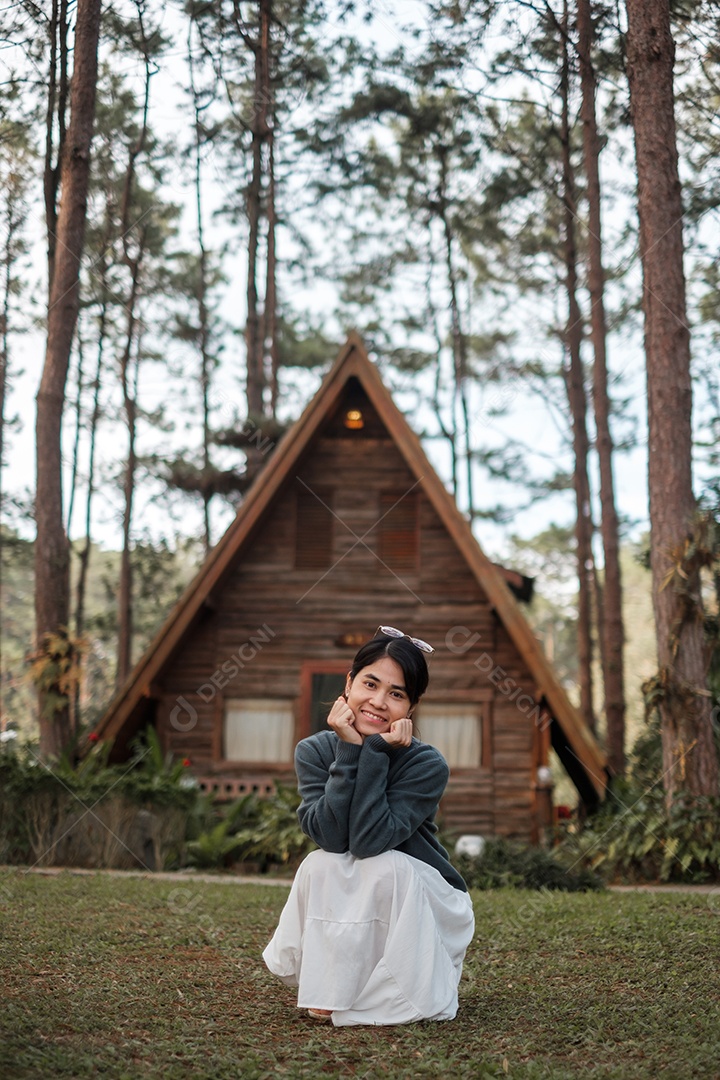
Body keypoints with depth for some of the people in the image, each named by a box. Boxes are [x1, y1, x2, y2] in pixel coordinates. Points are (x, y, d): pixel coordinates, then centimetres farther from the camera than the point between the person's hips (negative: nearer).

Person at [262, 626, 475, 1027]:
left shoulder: (428, 765, -20)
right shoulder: (314, 751, -11)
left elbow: (369, 840, -30)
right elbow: (330, 836, -25)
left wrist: (376, 751, -30)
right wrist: (349, 748, -29)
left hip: (422, 905, -2)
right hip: (344, 911, 2)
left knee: (384, 867, -32)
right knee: (319, 865, -28)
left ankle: (392, 991, -12)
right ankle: (331, 989, -11)